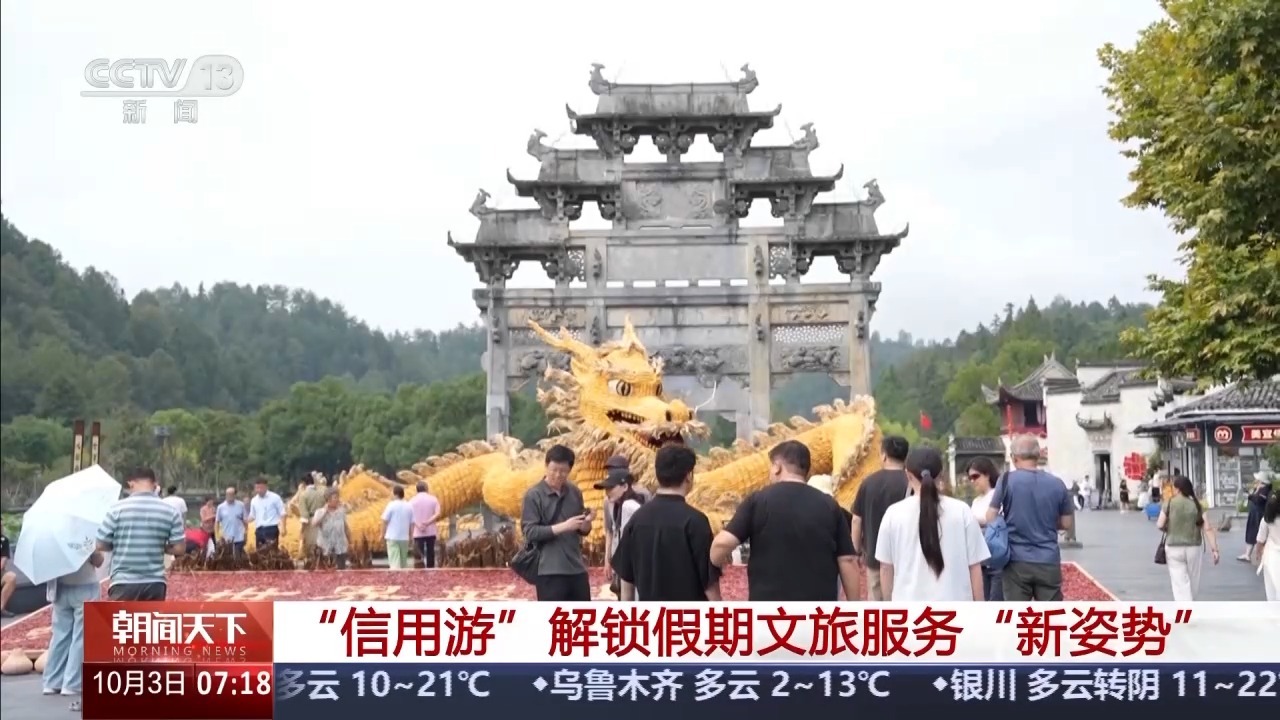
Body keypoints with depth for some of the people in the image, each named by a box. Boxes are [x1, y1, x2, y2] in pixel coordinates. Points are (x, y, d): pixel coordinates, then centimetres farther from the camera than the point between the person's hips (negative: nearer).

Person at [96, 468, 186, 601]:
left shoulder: (118, 509, -5)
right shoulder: (170, 511, 0)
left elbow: (101, 545, -1)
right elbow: (179, 548, -1)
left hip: (123, 583, -2)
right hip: (155, 584, 2)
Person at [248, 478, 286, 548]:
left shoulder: (275, 498, -1)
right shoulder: (254, 500, 12)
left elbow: (282, 513, -1)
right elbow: (252, 516, 19)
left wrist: (283, 528, -9)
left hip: (272, 528, -5)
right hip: (259, 529, 5)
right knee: (260, 551, 6)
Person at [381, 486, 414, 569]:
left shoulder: (391, 505, -7)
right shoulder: (409, 507, 6)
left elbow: (385, 521, -7)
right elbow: (412, 523, 6)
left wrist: (383, 534, 3)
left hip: (392, 537, -4)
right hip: (404, 537, 4)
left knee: (394, 561, -7)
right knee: (403, 561, 14)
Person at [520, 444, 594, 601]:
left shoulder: (574, 493, 8)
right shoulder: (533, 495, -7)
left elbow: (582, 530, 13)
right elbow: (530, 532, -14)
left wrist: (586, 522, -10)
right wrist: (563, 526, -22)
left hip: (577, 568, 6)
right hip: (549, 571, -6)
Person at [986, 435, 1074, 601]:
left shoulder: (1007, 481, -6)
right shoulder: (1057, 484, 1)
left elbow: (991, 519, -3)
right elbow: (1068, 524, 7)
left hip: (1017, 561, -1)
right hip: (1049, 561, 2)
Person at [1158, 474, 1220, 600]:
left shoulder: (1169, 503, -7)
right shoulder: (1196, 504, -2)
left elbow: (1160, 525, -8)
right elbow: (1207, 528, -7)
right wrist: (1214, 549, -5)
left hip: (1174, 548, -2)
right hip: (1194, 547, 2)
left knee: (1180, 583, 0)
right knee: (1193, 582, 20)